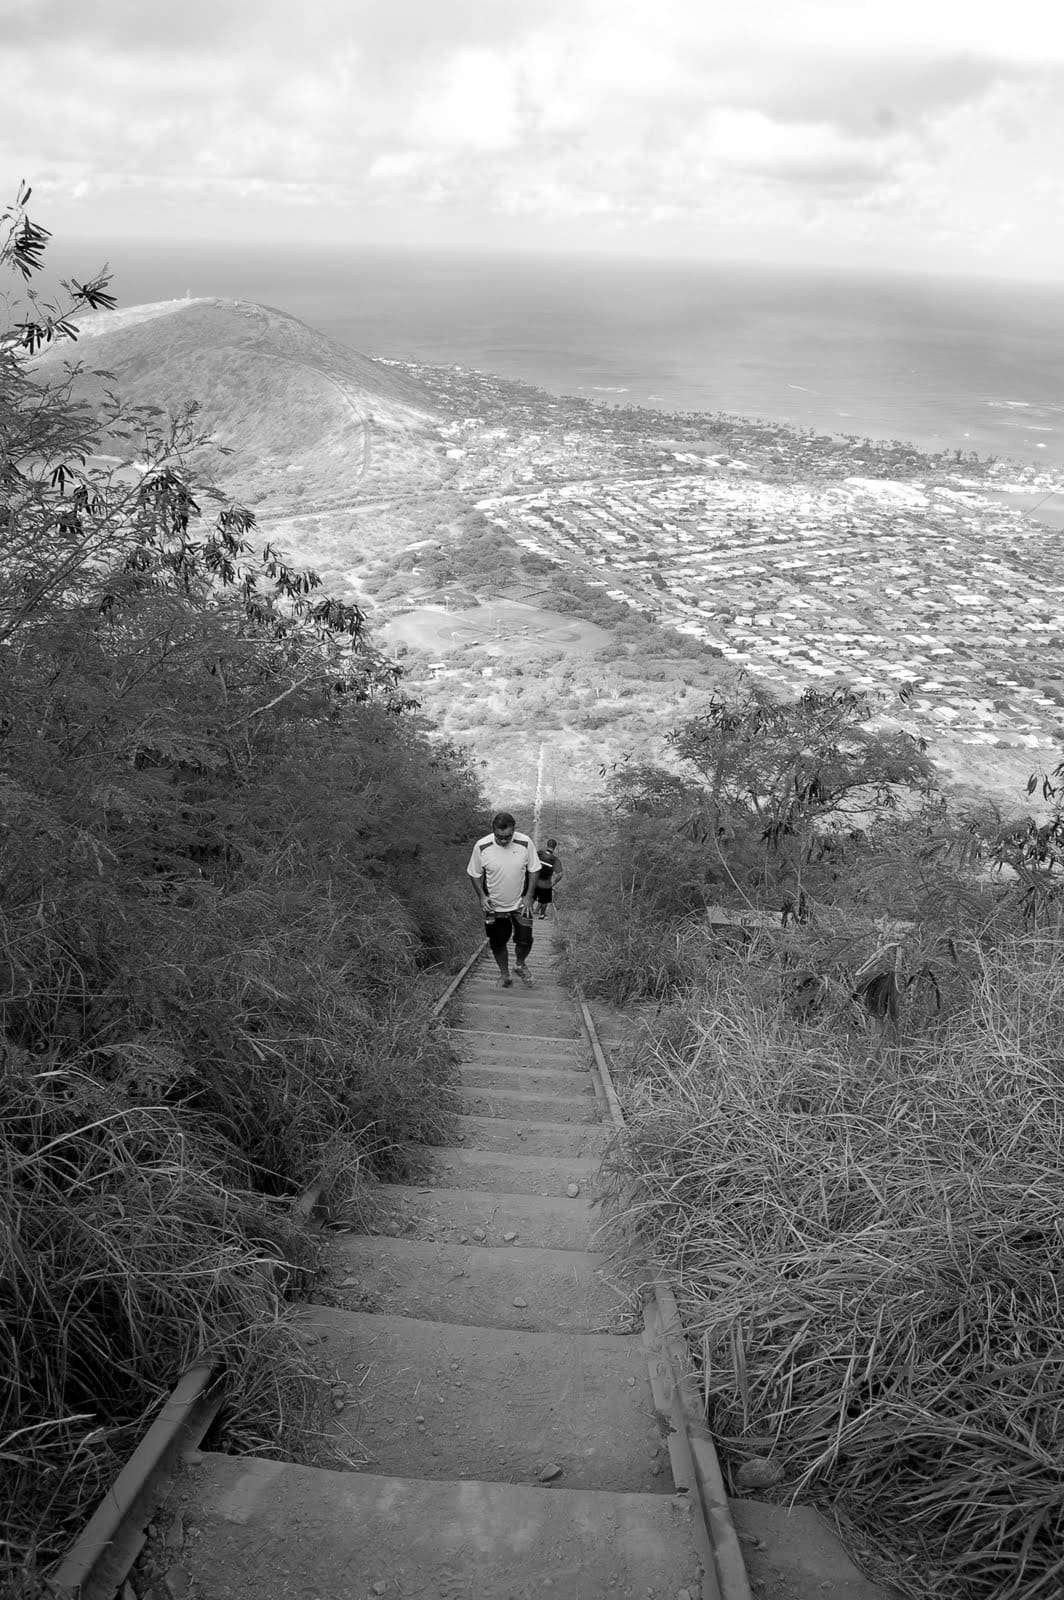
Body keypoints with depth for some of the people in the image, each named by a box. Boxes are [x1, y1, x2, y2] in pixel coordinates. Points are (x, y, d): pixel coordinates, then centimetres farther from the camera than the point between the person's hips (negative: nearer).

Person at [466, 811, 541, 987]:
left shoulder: (525, 843, -18)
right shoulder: (482, 846, -19)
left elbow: (534, 870, -4)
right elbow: (474, 874, -4)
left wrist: (528, 896, -11)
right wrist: (481, 896, -14)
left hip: (520, 903, 0)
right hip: (494, 905, 0)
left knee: (525, 941, 0)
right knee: (498, 943, 10)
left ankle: (519, 965, 32)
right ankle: (504, 974, 34)